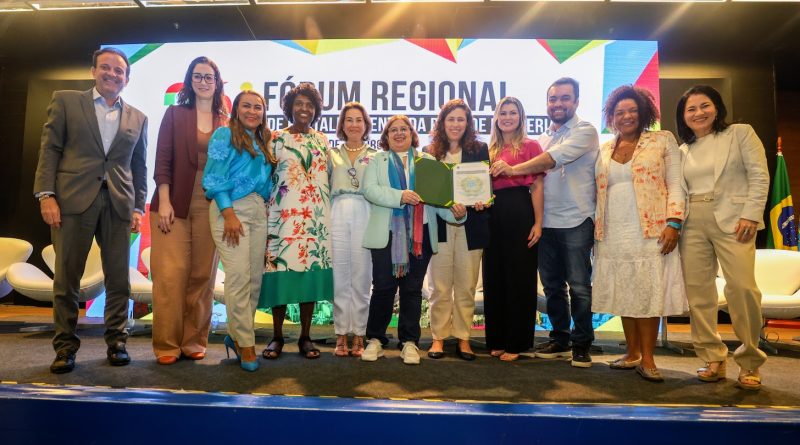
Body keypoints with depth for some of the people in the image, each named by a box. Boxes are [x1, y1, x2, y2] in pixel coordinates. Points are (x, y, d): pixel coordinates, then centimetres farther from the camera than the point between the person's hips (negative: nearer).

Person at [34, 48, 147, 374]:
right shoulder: (65, 101, 11)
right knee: (66, 278, 2)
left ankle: (116, 343, 14)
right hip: (72, 200, -1)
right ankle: (65, 346, 14)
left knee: (119, 279, 2)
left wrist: (138, 207, 6)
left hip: (118, 206, 2)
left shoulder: (138, 119, 15)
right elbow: (49, 149, 4)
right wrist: (46, 194, -6)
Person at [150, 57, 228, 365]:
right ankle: (167, 345, 6)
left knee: (203, 276, 4)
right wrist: (164, 202, -9)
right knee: (170, 275, -4)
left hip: (211, 207, 2)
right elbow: (162, 161, 0)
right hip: (175, 204, -1)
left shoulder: (226, 122, 10)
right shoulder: (175, 114, 6)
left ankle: (194, 342, 14)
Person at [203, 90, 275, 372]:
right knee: (239, 277, -10)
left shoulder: (262, 142, 21)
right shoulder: (225, 134, 3)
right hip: (231, 208, -6)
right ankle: (245, 343, 0)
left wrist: (267, 211, 9)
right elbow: (214, 177, -6)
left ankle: (236, 335, 17)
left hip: (258, 211, 6)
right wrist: (229, 214, -15)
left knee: (255, 278, 3)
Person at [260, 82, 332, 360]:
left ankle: (305, 337, 12)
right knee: (282, 271, -4)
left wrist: (328, 213, 8)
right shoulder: (276, 138, 6)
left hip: (316, 216, 3)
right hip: (283, 214, -2)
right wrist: (265, 213, -4)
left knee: (311, 271, 1)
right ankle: (277, 337, 11)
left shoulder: (322, 140, 15)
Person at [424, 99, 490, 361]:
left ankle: (463, 338, 16)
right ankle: (438, 338, 14)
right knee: (440, 287, 3)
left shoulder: (479, 150, 8)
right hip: (439, 225, 0)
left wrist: (482, 201, -15)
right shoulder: (430, 152, 8)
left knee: (466, 287, 5)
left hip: (470, 226, 0)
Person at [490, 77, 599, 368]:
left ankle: (581, 344, 14)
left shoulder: (584, 131, -4)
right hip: (546, 222, 6)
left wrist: (514, 169, -28)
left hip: (575, 221, -6)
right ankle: (560, 340, 25)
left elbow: (555, 158, -21)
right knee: (552, 286, 12)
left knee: (579, 286, 1)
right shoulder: (543, 138, 16)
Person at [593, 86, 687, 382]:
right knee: (624, 295, 8)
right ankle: (632, 354, 19)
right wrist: (596, 229, 11)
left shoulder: (663, 141, 5)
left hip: (651, 232, -4)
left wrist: (673, 223, -12)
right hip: (612, 236, 4)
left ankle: (647, 359, 5)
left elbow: (675, 185, -1)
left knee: (649, 294, -3)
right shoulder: (604, 150, 15)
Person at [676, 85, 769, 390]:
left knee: (742, 287, -13)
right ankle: (713, 359, 10)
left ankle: (749, 362, 4)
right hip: (692, 225, 4)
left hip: (732, 220, -4)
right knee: (697, 290, 1)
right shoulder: (682, 150, 17)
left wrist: (751, 215, -12)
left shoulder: (740, 133, 7)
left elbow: (759, 176, -1)